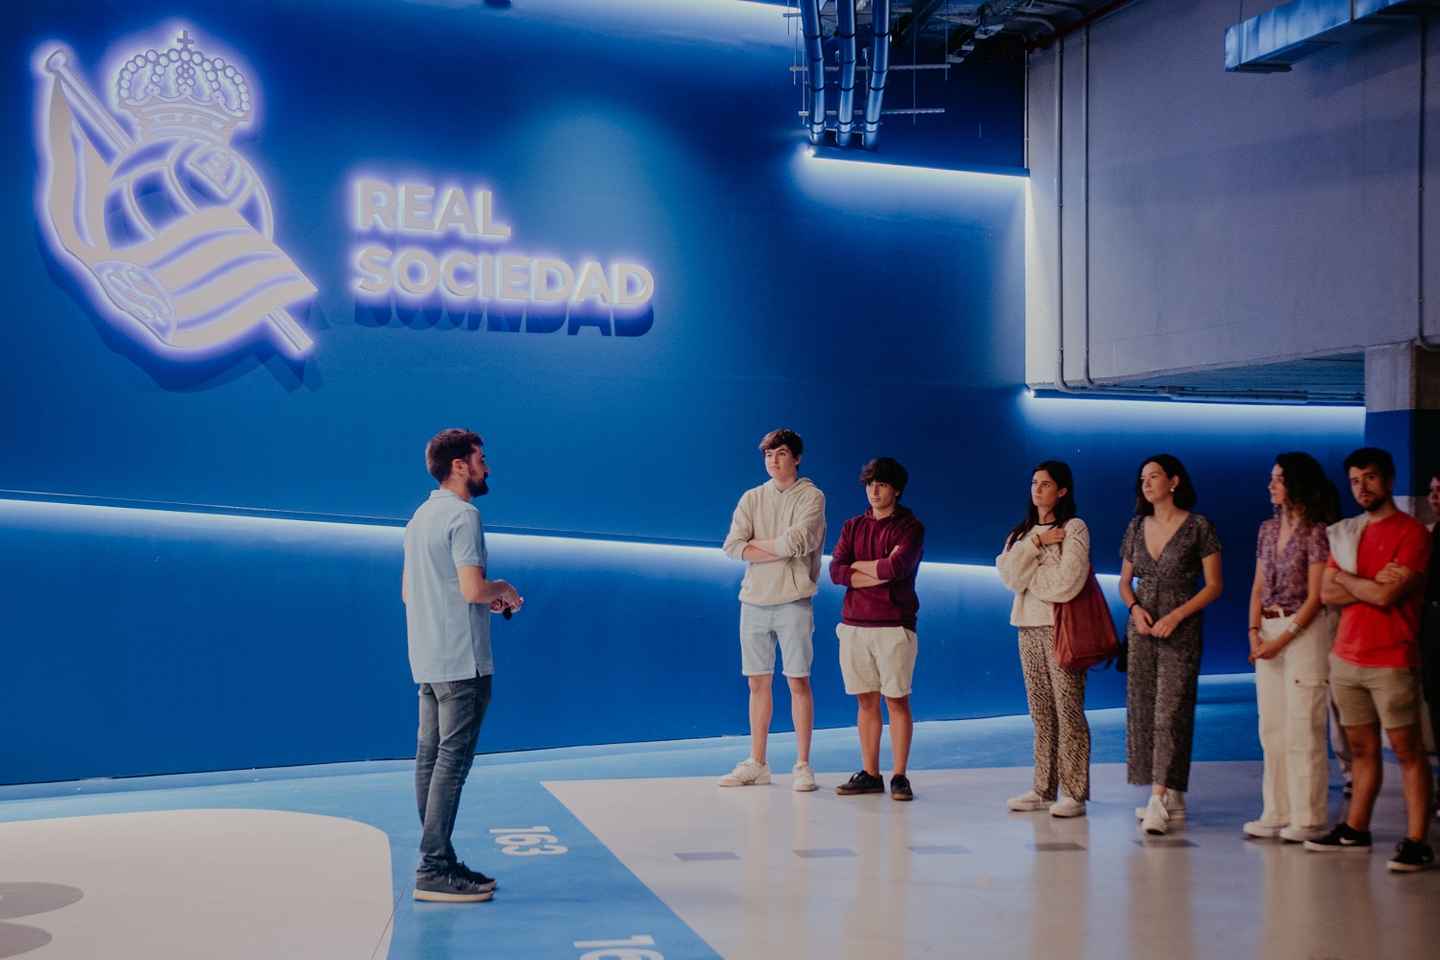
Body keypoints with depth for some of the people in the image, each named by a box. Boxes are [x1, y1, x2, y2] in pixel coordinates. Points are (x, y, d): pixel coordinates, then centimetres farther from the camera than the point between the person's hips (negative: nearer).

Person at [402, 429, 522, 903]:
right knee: (452, 762, -7)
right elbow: (473, 588, -24)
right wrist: (502, 588, -2)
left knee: (430, 758, 10)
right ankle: (434, 871, -6)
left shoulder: (420, 517, 16)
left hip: (427, 661, 10)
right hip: (461, 660, -10)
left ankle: (439, 862, 17)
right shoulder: (463, 515, -14)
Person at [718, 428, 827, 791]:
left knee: (798, 682, -2)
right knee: (758, 683, 9)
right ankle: (756, 764, 16)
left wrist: (755, 544, -2)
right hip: (754, 600, 4)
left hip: (792, 601, -4)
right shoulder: (751, 499, 11)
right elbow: (733, 546, -1)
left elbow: (795, 542, -16)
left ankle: (802, 766, 4)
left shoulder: (811, 497, -1)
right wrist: (780, 550, -9)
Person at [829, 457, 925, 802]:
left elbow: (897, 567, -17)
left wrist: (858, 565, -3)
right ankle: (869, 774, 13)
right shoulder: (852, 527, 13)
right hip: (854, 625, 4)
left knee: (897, 700, -2)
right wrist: (881, 572, -10)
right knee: (866, 700, 7)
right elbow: (835, 572, 0)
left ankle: (899, 777, 2)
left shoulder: (910, 527, 0)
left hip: (894, 627, -4)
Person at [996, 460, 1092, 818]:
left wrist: (1025, 576, -2)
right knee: (1041, 712, 9)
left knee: (1068, 710, -5)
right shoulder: (1022, 533, 16)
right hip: (1028, 627, 6)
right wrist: (1036, 543, -11)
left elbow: (1066, 581, -15)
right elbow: (1008, 574, -1)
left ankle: (1074, 793, -1)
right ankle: (1043, 789, 14)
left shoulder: (1074, 528, -3)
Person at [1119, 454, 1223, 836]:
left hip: (1181, 630, -5)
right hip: (1141, 629, 6)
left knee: (1170, 712, -10)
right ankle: (1173, 798, 14)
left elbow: (1214, 586, -6)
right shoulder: (1137, 527, 10)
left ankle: (1158, 801, -14)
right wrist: (1136, 608, -5)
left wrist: (1175, 616, -15)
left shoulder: (1199, 527, -5)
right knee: (1142, 710, 5)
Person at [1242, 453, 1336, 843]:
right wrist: (1254, 632, 1)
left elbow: (1315, 597, -11)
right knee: (1271, 728, 9)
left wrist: (1282, 639, -14)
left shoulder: (1316, 532, -8)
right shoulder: (1268, 529, 13)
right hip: (1268, 633, 7)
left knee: (1303, 728, -4)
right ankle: (1276, 814, 16)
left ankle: (1307, 819, 3)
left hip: (1304, 631, -7)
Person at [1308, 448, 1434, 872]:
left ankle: (1416, 842, -4)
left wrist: (1347, 578, 0)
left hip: (1391, 661, -6)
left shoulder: (1412, 531, -6)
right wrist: (1370, 584, -8)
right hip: (1346, 658, 6)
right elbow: (1328, 593, 7)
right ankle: (1355, 830, 19)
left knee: (1406, 749, -4)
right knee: (1362, 748, 12)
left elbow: (1386, 596, -16)